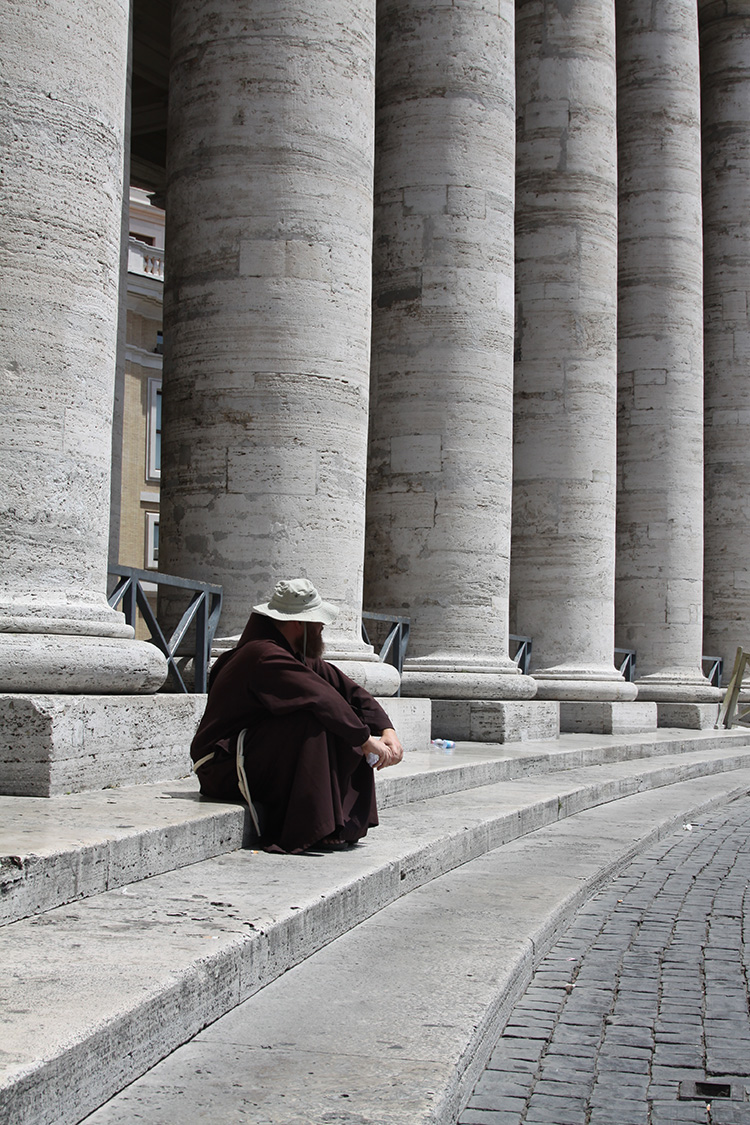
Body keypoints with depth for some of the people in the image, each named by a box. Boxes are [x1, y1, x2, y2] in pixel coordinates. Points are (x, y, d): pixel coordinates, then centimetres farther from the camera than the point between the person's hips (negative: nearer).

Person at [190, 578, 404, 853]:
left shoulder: (301, 655, 8)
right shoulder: (265, 655, -21)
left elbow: (348, 689, 4)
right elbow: (322, 699, -30)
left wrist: (387, 730, -9)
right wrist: (366, 740, -24)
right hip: (224, 766, -9)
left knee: (350, 730, -1)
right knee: (312, 722, -29)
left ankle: (342, 821, -3)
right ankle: (310, 830, -24)